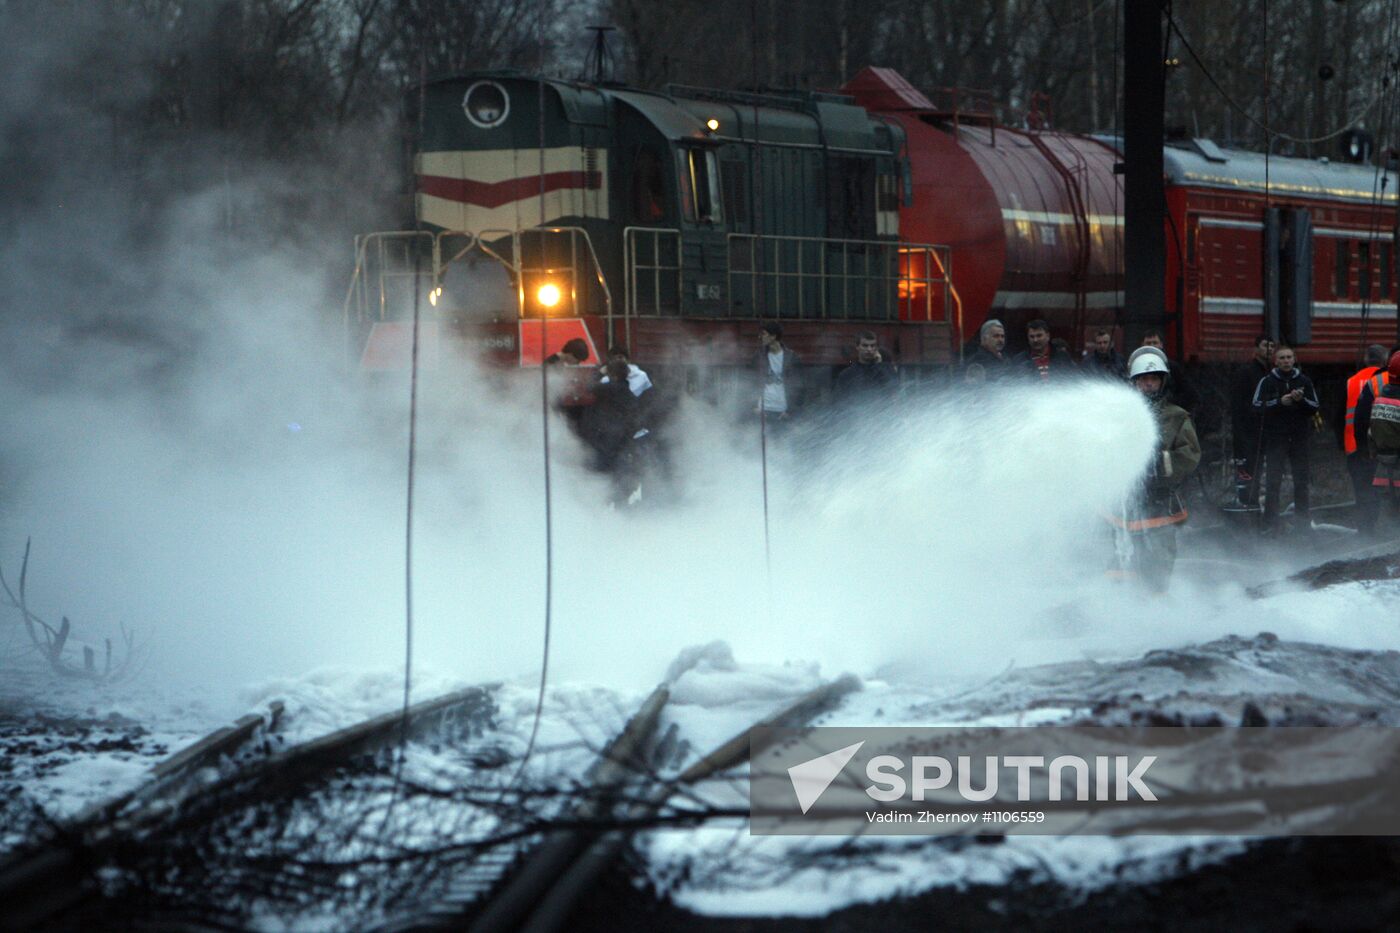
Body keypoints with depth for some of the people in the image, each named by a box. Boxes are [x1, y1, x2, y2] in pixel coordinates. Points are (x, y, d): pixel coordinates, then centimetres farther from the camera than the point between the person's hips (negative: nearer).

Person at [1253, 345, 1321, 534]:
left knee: (1301, 479, 5)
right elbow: (1258, 407, -7)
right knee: (1273, 480, -4)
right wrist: (1279, 402, -17)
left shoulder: (1304, 381, 7)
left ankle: (1302, 518, 11)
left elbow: (1314, 408, 6)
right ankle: (1269, 520, -2)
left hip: (1299, 438, 2)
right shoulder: (1267, 382, 1)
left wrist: (1301, 400, -13)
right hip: (1275, 437, -2)